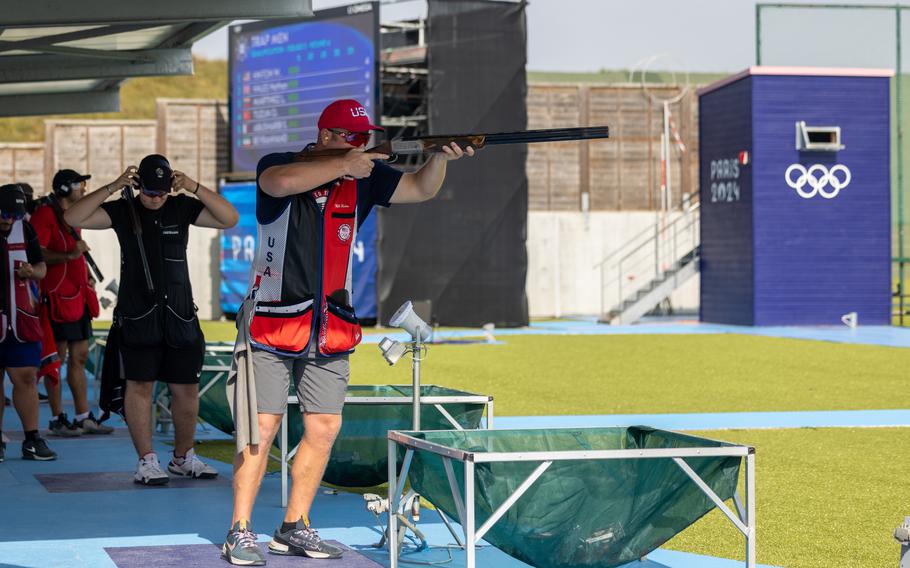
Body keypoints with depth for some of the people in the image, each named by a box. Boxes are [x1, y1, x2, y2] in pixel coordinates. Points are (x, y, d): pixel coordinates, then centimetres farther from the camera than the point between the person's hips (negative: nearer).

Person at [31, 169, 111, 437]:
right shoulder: (45, 214, -11)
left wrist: (86, 276, 20)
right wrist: (69, 255, -28)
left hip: (78, 294, 9)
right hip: (57, 295, -9)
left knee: (79, 356, 10)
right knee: (57, 357, -4)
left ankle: (83, 417, 14)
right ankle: (57, 420, 0)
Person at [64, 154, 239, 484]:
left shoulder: (182, 208, 4)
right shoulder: (123, 211, 0)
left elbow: (229, 218, -5)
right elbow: (73, 218, -10)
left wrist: (195, 188, -16)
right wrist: (112, 187, -17)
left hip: (179, 315, 2)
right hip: (137, 317, -2)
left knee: (187, 388, 6)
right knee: (139, 386, -4)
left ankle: (183, 457, 21)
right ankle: (146, 461, 3)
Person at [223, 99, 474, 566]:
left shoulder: (364, 178, 6)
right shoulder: (277, 165, -6)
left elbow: (420, 189, -3)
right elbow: (283, 181, -30)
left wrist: (441, 157, -22)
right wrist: (343, 165, -27)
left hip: (329, 329, 5)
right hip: (272, 322, -5)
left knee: (324, 427, 3)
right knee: (261, 426, -6)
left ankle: (294, 529, 15)